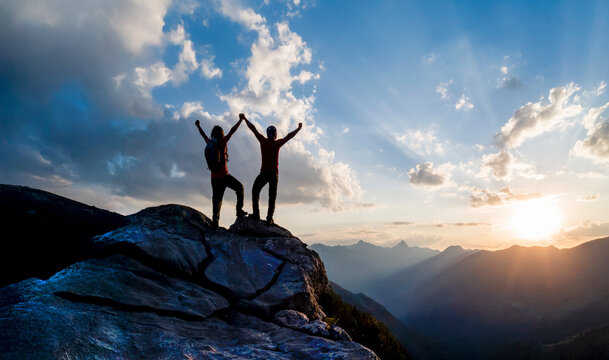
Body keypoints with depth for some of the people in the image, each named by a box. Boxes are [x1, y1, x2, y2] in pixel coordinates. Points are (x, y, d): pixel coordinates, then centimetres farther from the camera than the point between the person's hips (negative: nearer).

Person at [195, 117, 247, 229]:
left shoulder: (209, 143, 7)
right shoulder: (222, 142, -7)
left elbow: (203, 135, 26)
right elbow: (232, 131, -5)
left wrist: (198, 126, 44)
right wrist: (241, 120, 5)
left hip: (214, 177, 5)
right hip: (224, 176, -5)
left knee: (216, 200, 9)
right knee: (239, 187, 14)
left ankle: (215, 222, 5)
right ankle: (239, 210, 5)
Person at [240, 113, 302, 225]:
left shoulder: (263, 141, -1)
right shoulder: (277, 143, -3)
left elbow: (253, 129, 5)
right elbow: (289, 136, 5)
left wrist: (244, 119, 14)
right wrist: (299, 128, 17)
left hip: (264, 172, 0)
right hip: (274, 173, 0)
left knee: (255, 191, 15)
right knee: (272, 196, 6)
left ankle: (256, 214, 5)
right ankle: (269, 218, 2)